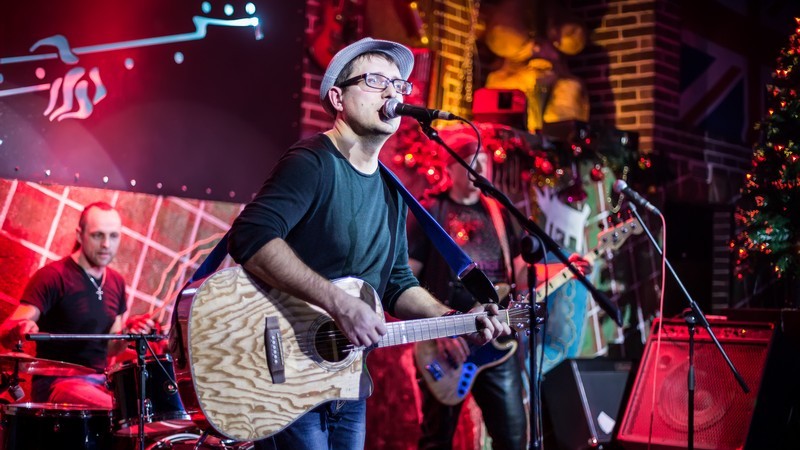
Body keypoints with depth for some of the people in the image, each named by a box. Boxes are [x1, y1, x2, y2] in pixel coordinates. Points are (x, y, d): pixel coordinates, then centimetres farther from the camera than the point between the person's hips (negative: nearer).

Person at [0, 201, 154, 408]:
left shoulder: (116, 282, 11)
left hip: (99, 383, 7)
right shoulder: (52, 276, -9)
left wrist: (128, 332, -3)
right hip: (57, 384, -7)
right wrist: (19, 330, -39)